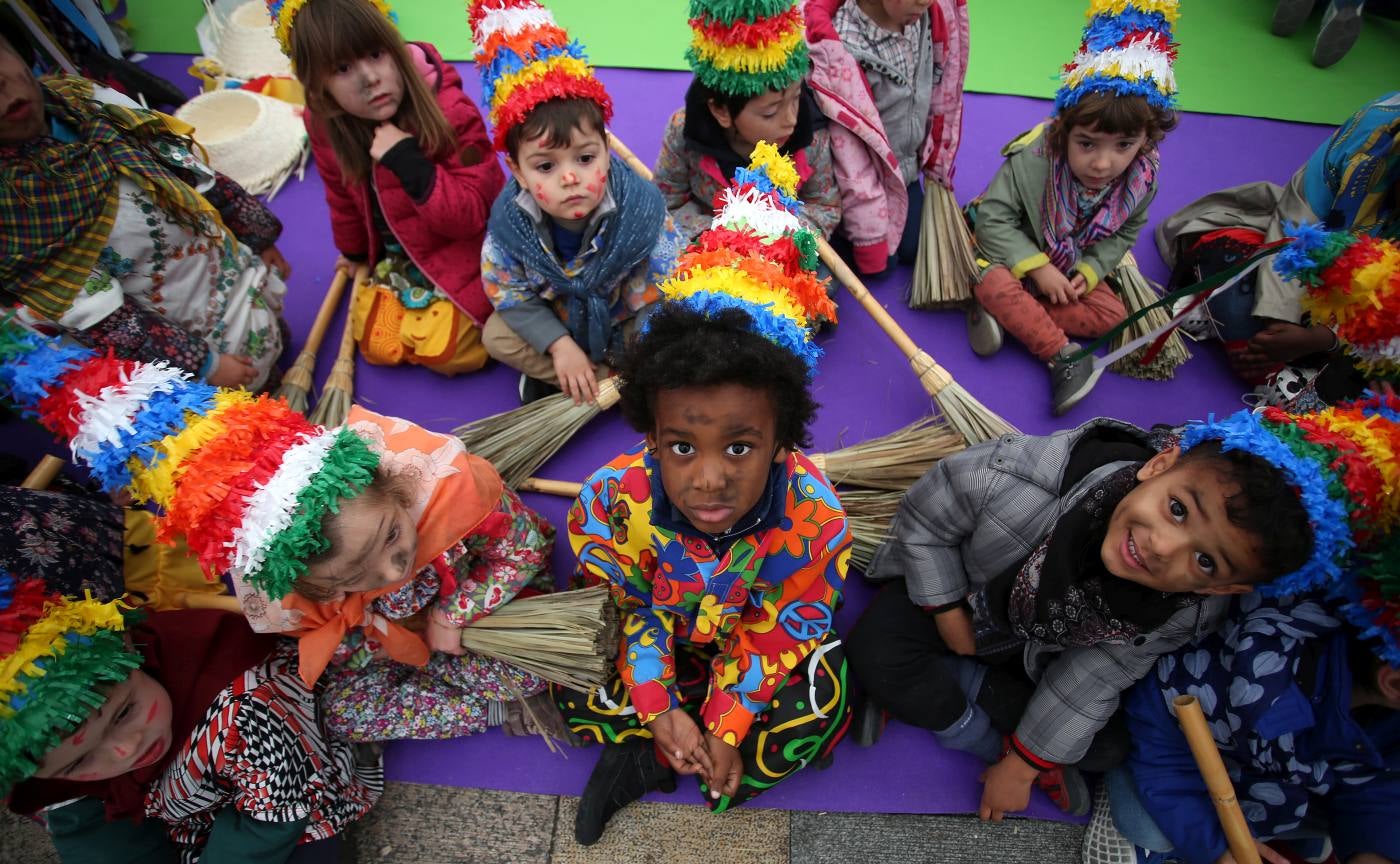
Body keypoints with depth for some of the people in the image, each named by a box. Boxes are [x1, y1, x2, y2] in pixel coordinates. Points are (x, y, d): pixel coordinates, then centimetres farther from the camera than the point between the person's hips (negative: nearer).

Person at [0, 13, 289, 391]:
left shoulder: (87, 98, -8)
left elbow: (196, 174, 2)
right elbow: (99, 318, -22)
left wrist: (258, 236, 9)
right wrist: (200, 363, -20)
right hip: (188, 338, -6)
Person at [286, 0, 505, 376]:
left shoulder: (450, 111, -27)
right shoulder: (325, 125, -11)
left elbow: (472, 215, -30)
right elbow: (343, 196, 9)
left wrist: (408, 161, -39)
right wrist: (353, 254, 23)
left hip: (461, 254, -5)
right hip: (395, 256, 6)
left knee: (444, 351, -15)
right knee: (378, 347, 7)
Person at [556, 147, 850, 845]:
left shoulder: (812, 518, -35)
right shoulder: (614, 498, -33)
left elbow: (777, 632, -20)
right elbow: (630, 608, -16)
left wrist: (725, 729, -19)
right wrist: (659, 708, -21)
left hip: (761, 633, 0)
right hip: (662, 628, 1)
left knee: (822, 708, -18)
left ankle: (649, 763, -4)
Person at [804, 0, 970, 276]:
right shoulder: (843, 46, -32)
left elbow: (943, 92, 2)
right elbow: (849, 143, -28)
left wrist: (937, 167, 9)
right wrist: (869, 235, -24)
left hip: (907, 168, 6)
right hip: (866, 178, -6)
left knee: (915, 250, 14)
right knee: (879, 264, 4)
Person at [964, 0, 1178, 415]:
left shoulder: (1142, 179, -16)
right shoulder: (1031, 159, -30)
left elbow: (1124, 233, 1)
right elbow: (993, 217, -25)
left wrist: (1089, 271, -17)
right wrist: (1037, 267, -29)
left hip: (1073, 270, 4)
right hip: (1016, 255, -4)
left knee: (1112, 314, -11)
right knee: (994, 284, -35)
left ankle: (1006, 313, -18)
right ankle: (1062, 354, -25)